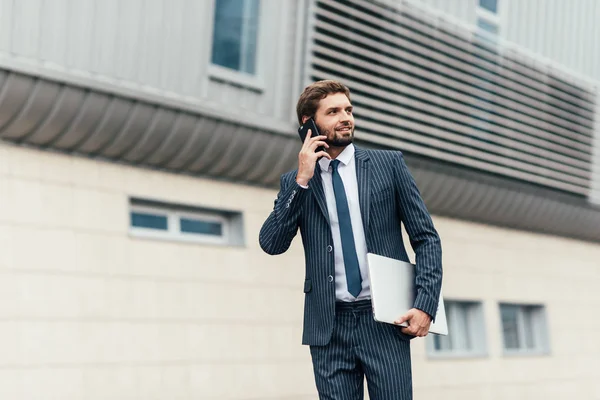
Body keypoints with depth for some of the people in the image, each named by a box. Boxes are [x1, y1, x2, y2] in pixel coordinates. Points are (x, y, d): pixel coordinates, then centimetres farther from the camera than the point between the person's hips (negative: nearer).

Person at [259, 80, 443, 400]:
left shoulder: (388, 164, 6)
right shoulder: (294, 182, 9)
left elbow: (426, 238, 5)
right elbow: (272, 244, -3)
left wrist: (426, 304, -7)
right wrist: (302, 180, -8)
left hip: (385, 320, -1)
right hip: (329, 326, 1)